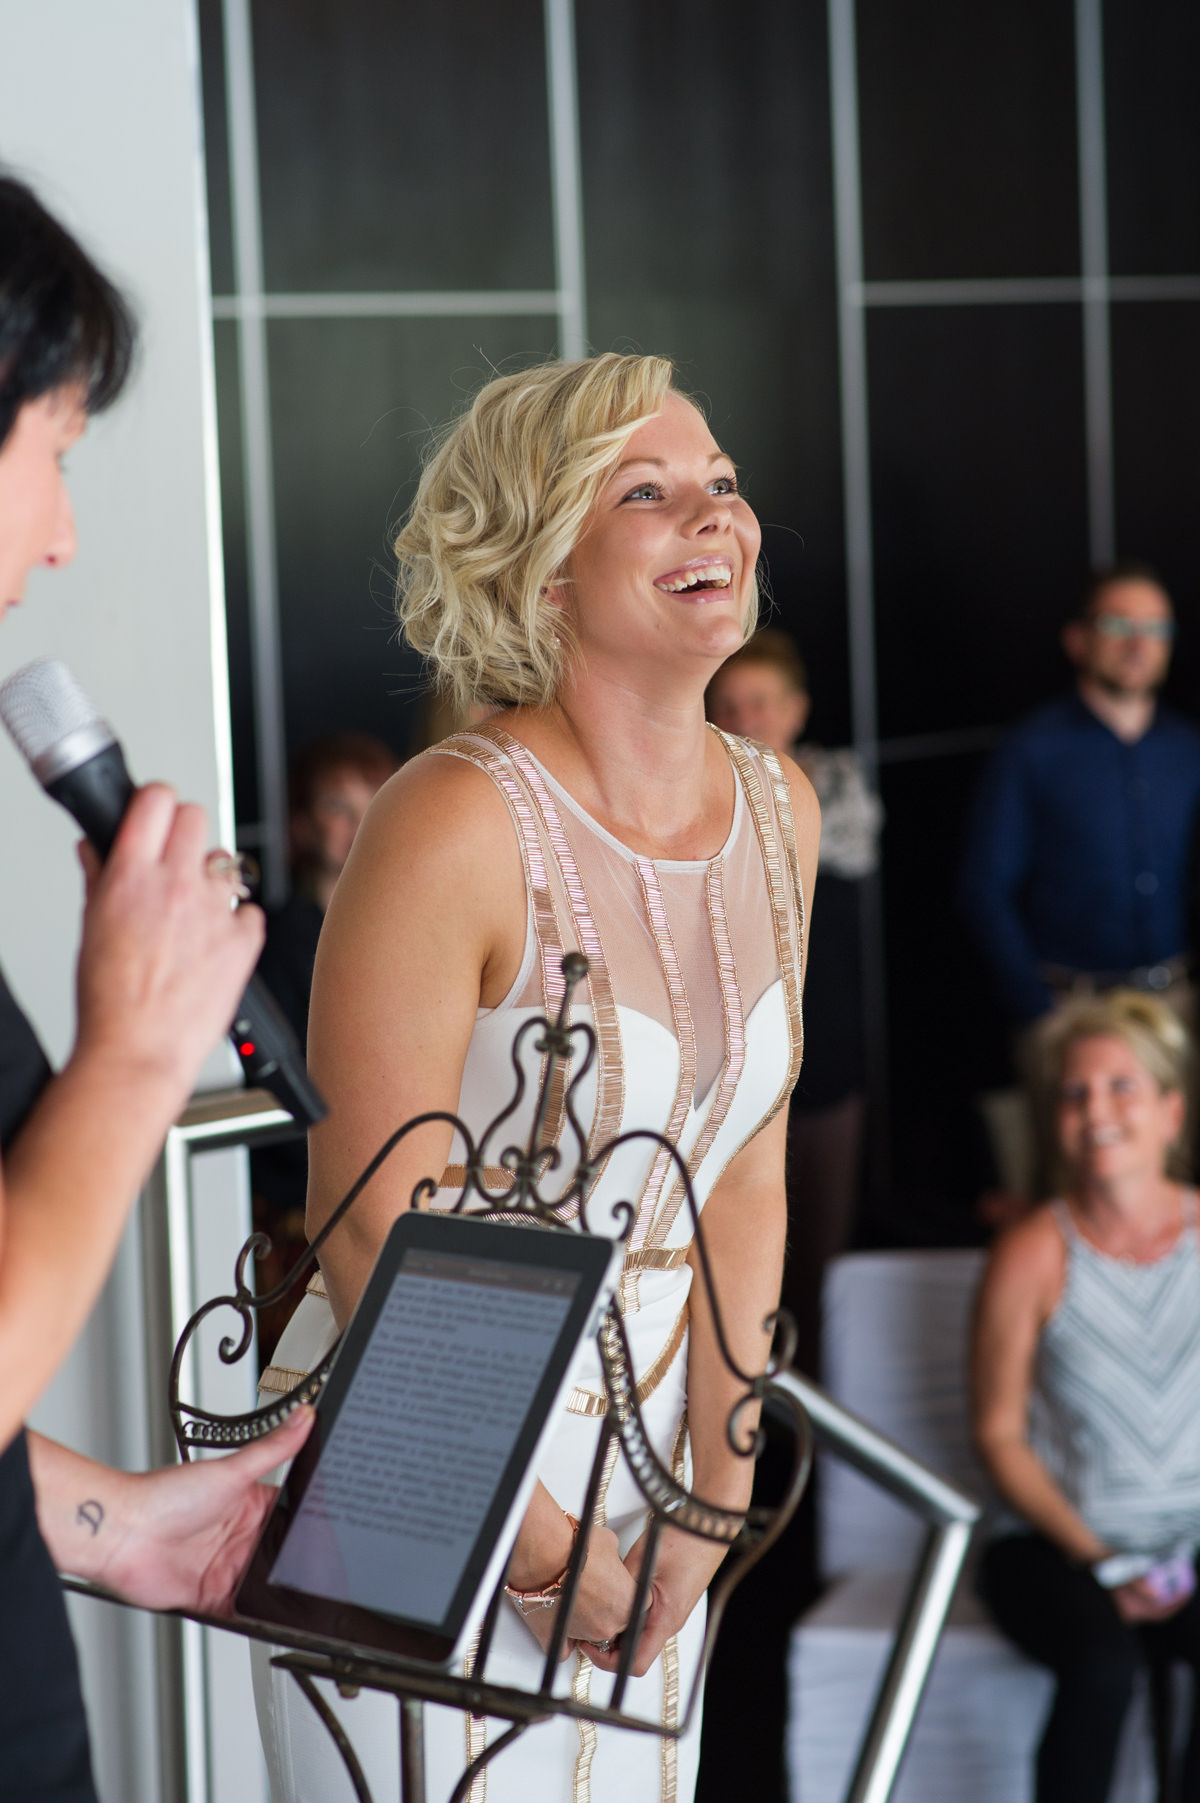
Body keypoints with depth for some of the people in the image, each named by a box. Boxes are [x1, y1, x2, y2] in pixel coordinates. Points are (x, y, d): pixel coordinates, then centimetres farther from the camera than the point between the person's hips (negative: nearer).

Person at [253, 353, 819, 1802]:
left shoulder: (776, 811, 1)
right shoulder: (457, 825, -20)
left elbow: (745, 1179, 4)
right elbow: (365, 1229, -18)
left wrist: (713, 1494, -1)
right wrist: (539, 1546, -11)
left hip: (639, 1453, 6)